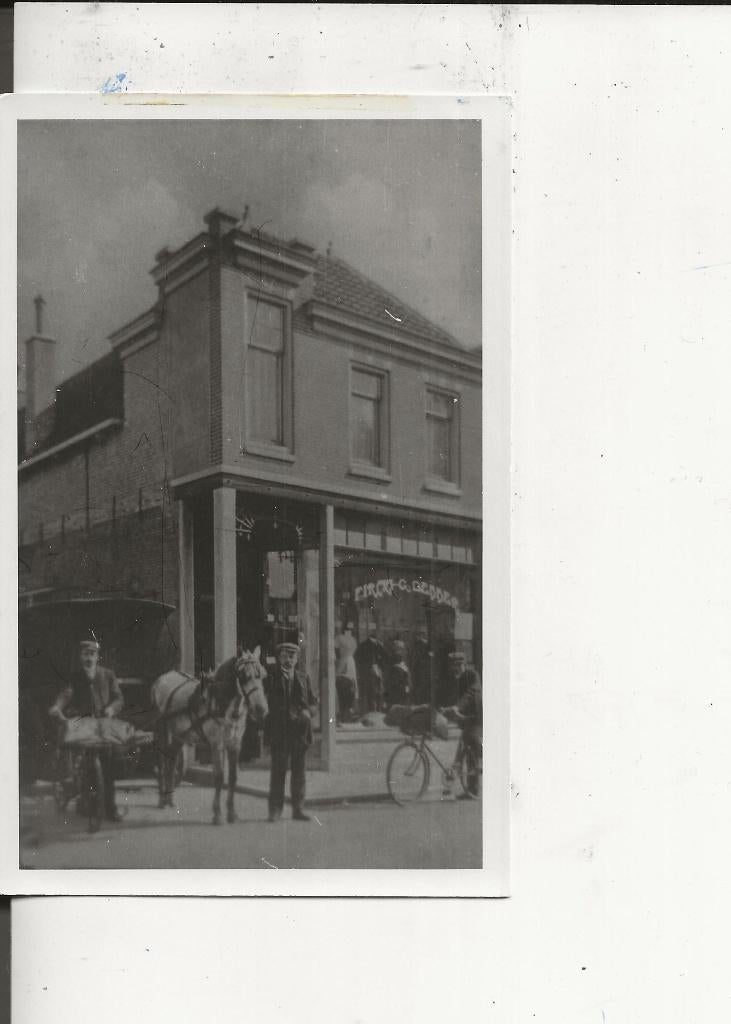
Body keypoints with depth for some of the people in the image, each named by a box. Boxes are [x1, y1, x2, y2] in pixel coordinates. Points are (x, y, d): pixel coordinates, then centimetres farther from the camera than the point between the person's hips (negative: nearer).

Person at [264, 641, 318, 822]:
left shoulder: (303, 678, 13)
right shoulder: (271, 678, 2)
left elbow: (312, 700, 13)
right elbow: (269, 704, -3)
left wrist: (305, 711, -7)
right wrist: (287, 713, -14)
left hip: (299, 730, 3)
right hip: (279, 730, -3)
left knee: (299, 770, 6)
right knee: (278, 770, -2)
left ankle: (298, 809, 13)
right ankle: (275, 810, 5)